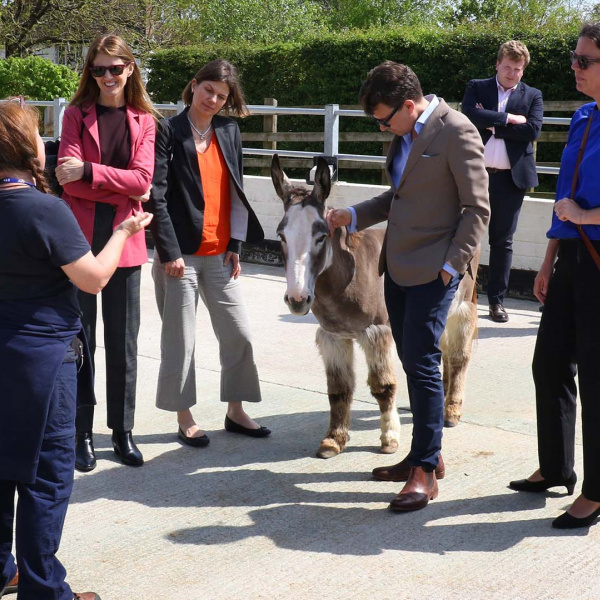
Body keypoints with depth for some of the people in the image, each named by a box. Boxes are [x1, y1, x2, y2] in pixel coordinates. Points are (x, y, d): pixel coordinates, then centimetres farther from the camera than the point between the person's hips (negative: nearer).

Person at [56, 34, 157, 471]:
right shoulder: (77, 115, 3)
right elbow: (68, 180, -7)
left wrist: (88, 171, -14)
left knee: (124, 342, 7)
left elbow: (143, 177, -6)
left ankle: (123, 431, 20)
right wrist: (124, 189, -10)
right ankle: (81, 433, 15)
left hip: (125, 241, 1)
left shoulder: (144, 120, 8)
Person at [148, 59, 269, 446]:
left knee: (239, 335, 7)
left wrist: (236, 245, 4)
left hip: (221, 253, 5)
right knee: (181, 340, 4)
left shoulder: (230, 132, 10)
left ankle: (236, 412, 22)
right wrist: (170, 252, -14)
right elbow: (157, 195, -9)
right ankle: (185, 418, 18)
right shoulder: (169, 131, -4)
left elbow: (236, 191, 11)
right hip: (181, 253, -5)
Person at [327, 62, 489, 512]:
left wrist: (452, 263, -15)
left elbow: (477, 209, -12)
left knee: (422, 364, -7)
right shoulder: (405, 134, 13)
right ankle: (425, 454, 25)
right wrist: (355, 216, 11)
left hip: (434, 270, -8)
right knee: (412, 362, 13)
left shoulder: (456, 132, -12)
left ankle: (425, 471, 1)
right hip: (398, 266, 8)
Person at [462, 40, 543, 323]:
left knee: (502, 241, 6)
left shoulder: (533, 96, 8)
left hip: (511, 178, 1)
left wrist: (491, 125, -10)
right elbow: (470, 115, -12)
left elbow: (532, 130, -9)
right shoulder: (476, 87, 7)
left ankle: (497, 299, 15)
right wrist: (507, 118, -13)